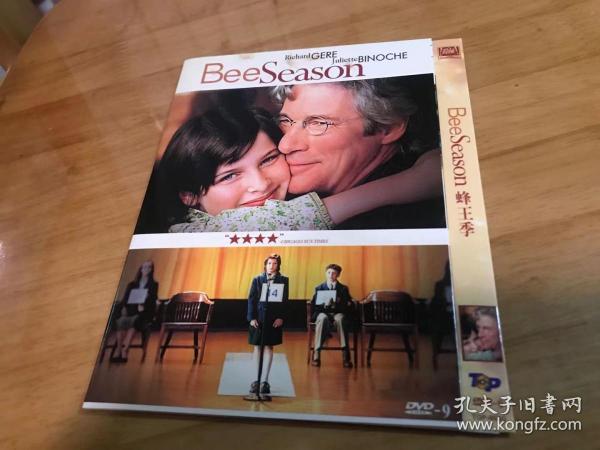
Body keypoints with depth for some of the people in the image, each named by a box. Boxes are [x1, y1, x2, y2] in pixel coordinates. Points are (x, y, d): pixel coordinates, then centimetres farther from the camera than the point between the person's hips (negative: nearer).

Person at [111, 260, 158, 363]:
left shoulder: (153, 285, 14)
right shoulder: (132, 285, 22)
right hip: (130, 311, 3)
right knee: (121, 320, -32)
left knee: (133, 321, -36)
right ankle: (119, 349, -35)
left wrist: (143, 306, -19)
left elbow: (153, 300, 0)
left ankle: (124, 350, -43)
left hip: (144, 313, -3)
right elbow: (125, 299, 13)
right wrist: (123, 307, -8)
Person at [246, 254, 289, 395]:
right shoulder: (257, 280, 4)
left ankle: (265, 381, 7)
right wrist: (252, 318, -8)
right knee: (257, 347, 7)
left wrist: (281, 318, -10)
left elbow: (284, 301, 0)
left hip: (274, 319, -1)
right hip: (258, 318, 1)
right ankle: (257, 379, 17)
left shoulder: (283, 280, 3)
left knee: (269, 347, 3)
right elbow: (251, 299, 1)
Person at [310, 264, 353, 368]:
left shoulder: (343, 289, 10)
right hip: (323, 313, 0)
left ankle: (345, 355, -36)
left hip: (338, 313, 0)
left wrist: (337, 304, -18)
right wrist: (324, 305, -19)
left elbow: (348, 307, 1)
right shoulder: (319, 288, 12)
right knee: (322, 318, -37)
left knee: (340, 318, -37)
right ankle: (316, 353, -36)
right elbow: (314, 306, 2)